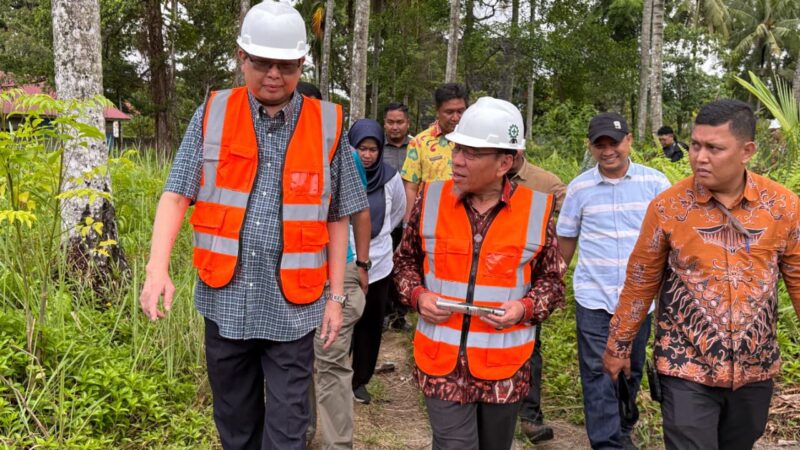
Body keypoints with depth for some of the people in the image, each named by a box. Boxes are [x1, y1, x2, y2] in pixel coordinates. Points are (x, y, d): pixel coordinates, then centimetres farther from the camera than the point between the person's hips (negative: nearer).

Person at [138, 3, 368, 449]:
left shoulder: (327, 125, -1)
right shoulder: (212, 115, 0)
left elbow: (337, 220, 4)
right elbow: (176, 195, -2)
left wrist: (336, 296, 4)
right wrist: (158, 269, -16)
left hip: (292, 306, -1)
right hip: (225, 300, 2)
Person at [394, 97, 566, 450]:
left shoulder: (535, 211, -5)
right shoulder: (431, 199, -2)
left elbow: (552, 280, 4)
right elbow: (406, 259, 11)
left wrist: (526, 307, -15)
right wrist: (417, 295, -8)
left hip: (506, 365, 1)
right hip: (443, 360, 0)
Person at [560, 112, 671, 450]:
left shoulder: (655, 182, -4)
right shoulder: (579, 187, -1)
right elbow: (567, 237, 9)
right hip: (594, 298, -1)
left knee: (631, 371, 16)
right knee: (598, 374, -2)